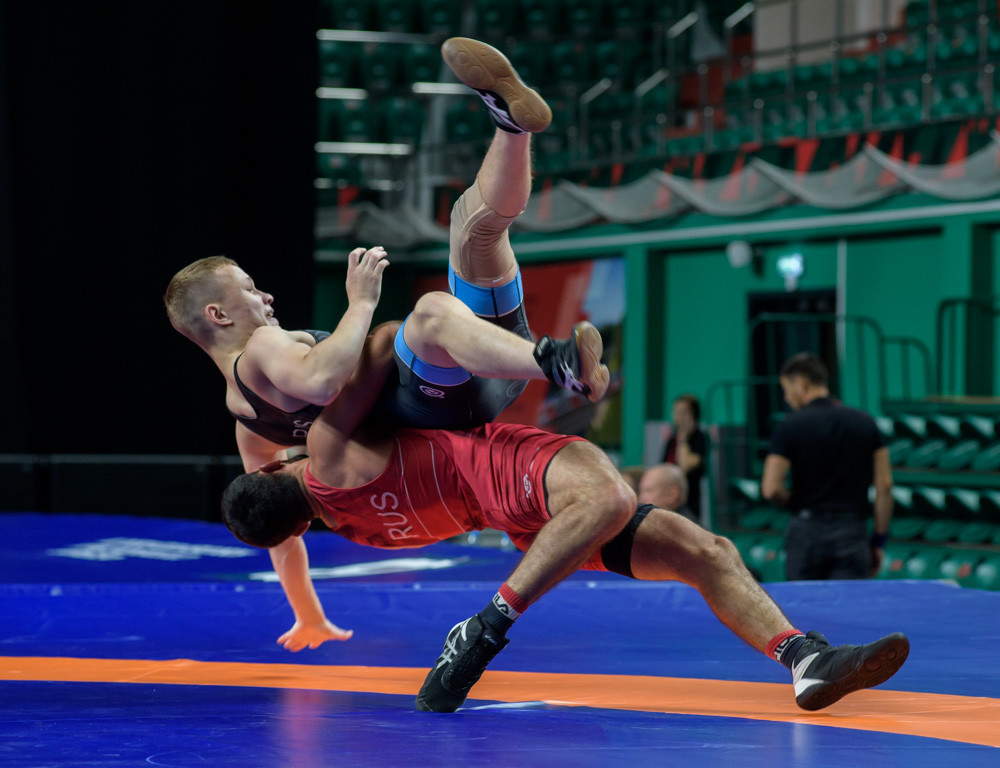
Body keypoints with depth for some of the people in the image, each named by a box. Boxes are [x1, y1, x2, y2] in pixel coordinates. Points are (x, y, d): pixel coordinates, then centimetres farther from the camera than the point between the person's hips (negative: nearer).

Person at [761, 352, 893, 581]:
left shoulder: (790, 426, -5)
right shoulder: (865, 423, 5)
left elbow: (771, 488, -12)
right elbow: (884, 485, 3)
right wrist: (879, 541, 9)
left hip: (807, 530, -2)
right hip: (853, 533, 2)